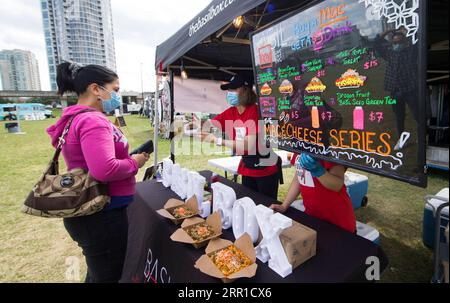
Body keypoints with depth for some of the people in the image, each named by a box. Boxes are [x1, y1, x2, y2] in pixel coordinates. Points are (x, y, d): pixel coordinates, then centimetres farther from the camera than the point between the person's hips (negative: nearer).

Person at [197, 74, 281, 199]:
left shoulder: (256, 111, -23)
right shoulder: (231, 112, -2)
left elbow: (247, 145, -31)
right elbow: (209, 124, -6)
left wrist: (216, 140, -33)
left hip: (266, 169, -6)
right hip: (247, 167, 6)